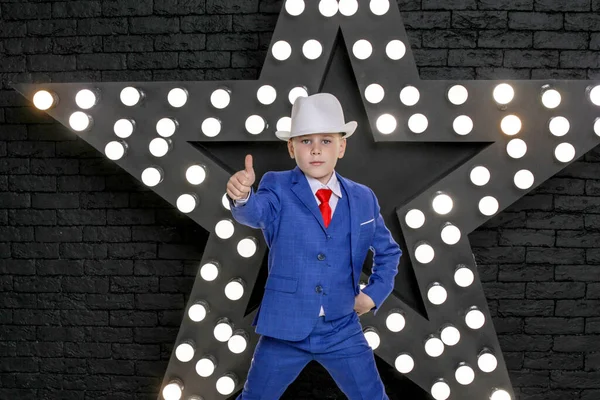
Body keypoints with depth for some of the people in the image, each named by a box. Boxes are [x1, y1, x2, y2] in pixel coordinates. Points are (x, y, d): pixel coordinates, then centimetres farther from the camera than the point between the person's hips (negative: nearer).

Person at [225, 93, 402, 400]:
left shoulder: (363, 199, 1)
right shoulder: (278, 188, -8)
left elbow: (389, 252, 14)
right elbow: (254, 213, -30)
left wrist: (375, 293, 1)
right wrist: (242, 197, -52)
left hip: (343, 331, 2)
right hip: (285, 328, -1)